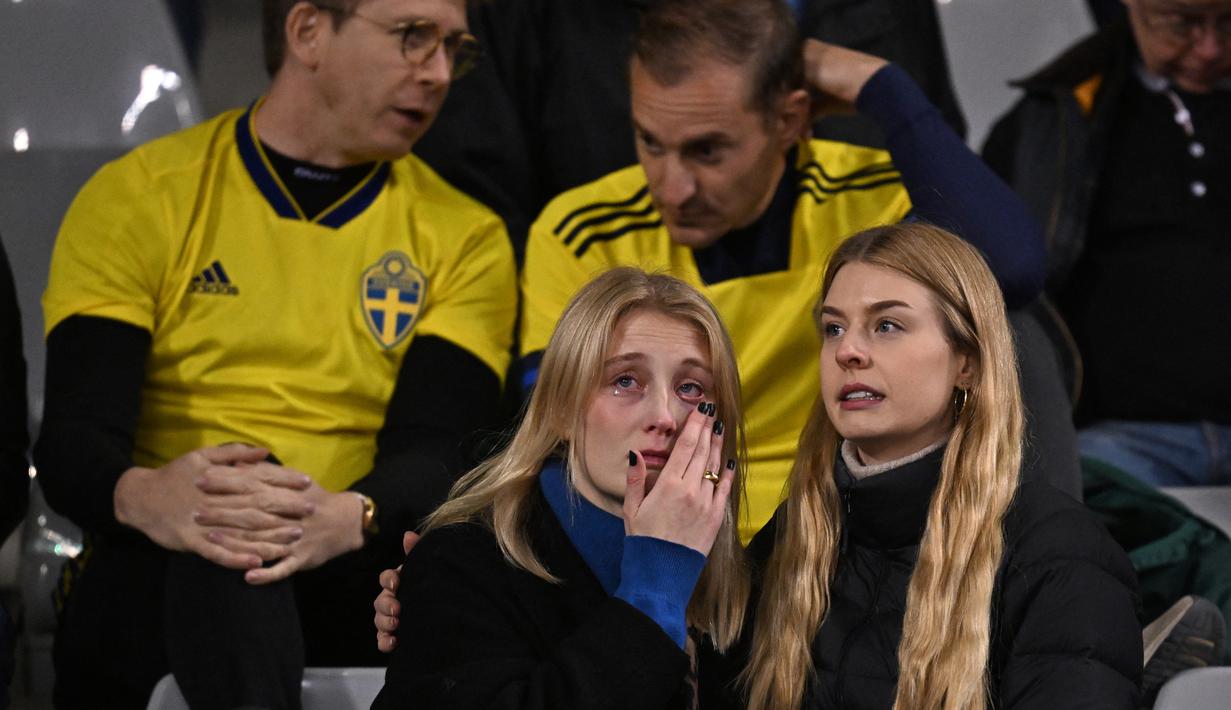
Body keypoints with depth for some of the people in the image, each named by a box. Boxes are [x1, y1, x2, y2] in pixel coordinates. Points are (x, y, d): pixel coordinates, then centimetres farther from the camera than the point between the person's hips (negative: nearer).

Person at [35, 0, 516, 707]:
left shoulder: (465, 237, 13)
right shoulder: (137, 199, 8)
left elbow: (433, 451, -3)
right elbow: (74, 440, -4)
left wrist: (349, 517, -29)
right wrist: (143, 495, -30)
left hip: (353, 582, 2)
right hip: (159, 584, -2)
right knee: (227, 535, -37)